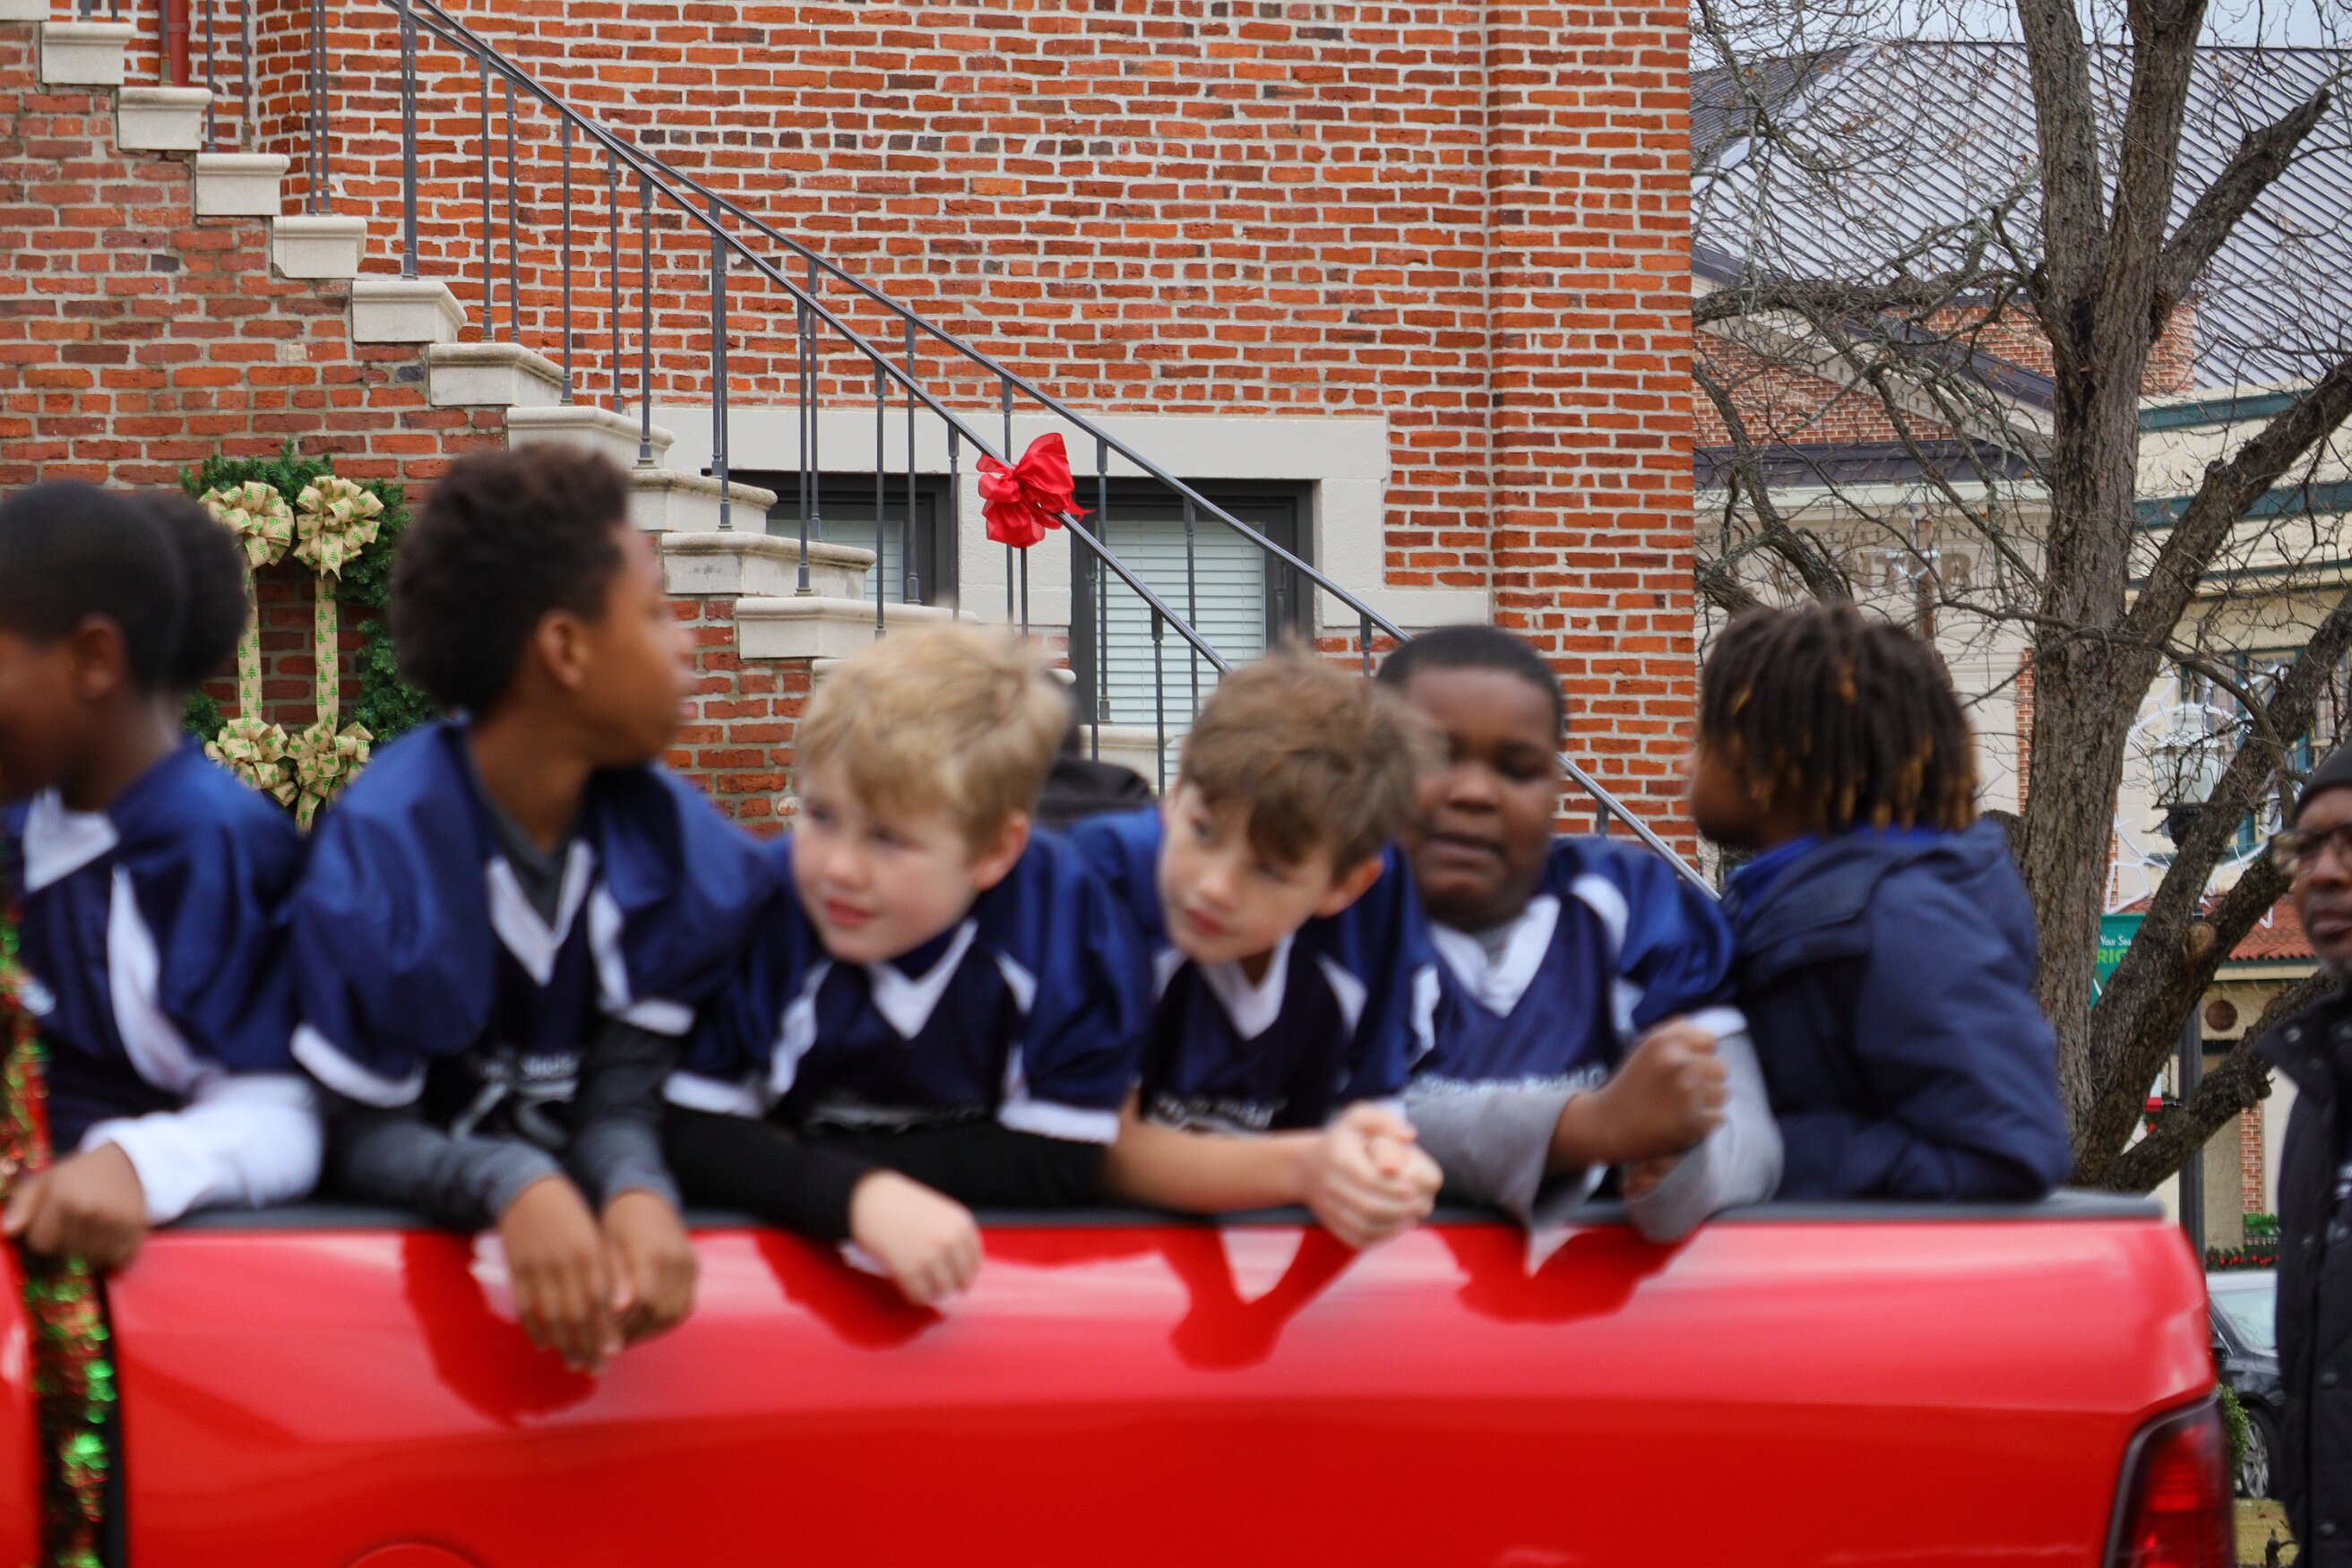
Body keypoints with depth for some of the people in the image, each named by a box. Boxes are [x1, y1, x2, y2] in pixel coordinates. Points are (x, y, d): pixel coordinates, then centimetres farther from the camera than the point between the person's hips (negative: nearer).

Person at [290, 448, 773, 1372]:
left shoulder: (671, 840, -3)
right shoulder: (380, 843, -15)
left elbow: (624, 1097, -8)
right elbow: (364, 1135, -14)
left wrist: (637, 1193, -32)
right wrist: (511, 1185, -34)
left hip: (602, 1226, 3)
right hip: (422, 1241, -3)